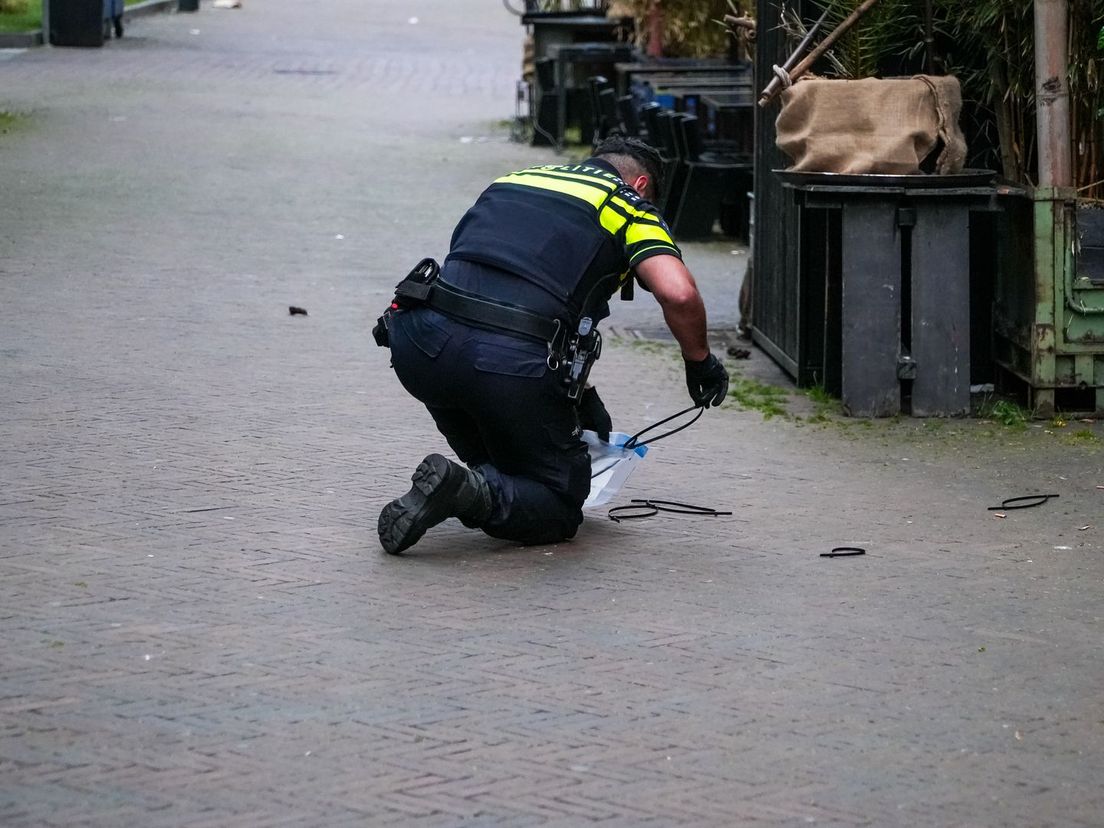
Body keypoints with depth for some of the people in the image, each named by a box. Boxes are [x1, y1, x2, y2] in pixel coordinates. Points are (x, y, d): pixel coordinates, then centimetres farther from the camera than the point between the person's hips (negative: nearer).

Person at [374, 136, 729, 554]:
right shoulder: (628, 204, 15)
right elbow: (677, 294, -4)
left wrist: (577, 390, 42)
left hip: (419, 346, 4)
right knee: (559, 506, 14)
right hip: (512, 363, -4)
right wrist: (700, 361, 16)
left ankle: (487, 473, 25)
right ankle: (478, 494, -14)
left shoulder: (514, 180, 31)